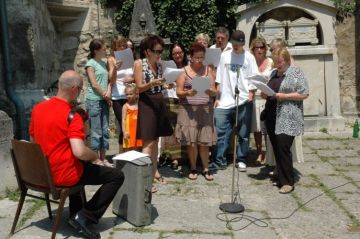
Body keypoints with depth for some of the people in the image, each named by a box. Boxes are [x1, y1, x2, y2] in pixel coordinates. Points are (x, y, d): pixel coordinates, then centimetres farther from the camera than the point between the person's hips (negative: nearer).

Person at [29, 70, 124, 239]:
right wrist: (95, 155, -9)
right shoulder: (71, 116, -20)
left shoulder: (37, 108, 3)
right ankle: (84, 216, -1)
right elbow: (80, 152, -30)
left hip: (42, 171, 8)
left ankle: (75, 213, 34)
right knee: (117, 176, 0)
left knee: (83, 164, 38)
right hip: (63, 174, -8)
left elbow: (34, 140, 16)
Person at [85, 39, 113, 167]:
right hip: (94, 100, -7)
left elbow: (109, 80, 12)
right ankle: (96, 159, 5)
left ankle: (103, 158, 16)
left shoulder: (104, 63, 15)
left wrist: (109, 92, -6)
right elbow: (94, 84, -12)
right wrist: (105, 96, -4)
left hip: (104, 100, 7)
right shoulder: (90, 63, -6)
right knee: (96, 131, -3)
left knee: (105, 130, 8)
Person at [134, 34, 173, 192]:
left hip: (159, 103, 6)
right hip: (146, 103, -6)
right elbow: (139, 87, -12)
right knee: (148, 142, -10)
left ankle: (155, 172, 21)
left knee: (155, 140, 11)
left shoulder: (159, 65, 11)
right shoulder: (139, 63, -6)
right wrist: (152, 84, -28)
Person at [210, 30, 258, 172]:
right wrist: (217, 97, 5)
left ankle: (241, 160, 18)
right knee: (221, 132, -2)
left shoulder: (249, 57, 3)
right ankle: (219, 161, 6)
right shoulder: (224, 56, 9)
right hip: (225, 101, 2)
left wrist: (251, 95, -12)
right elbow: (219, 79, 10)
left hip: (243, 101, -1)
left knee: (243, 134, 6)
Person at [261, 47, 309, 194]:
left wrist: (284, 96, -16)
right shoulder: (273, 74, 18)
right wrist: (265, 94, 4)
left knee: (283, 148, -10)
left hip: (287, 119, -7)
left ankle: (288, 182, 0)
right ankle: (281, 178, 19)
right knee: (276, 149, 8)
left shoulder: (296, 72, -2)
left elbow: (304, 94, -9)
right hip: (272, 117, 7)